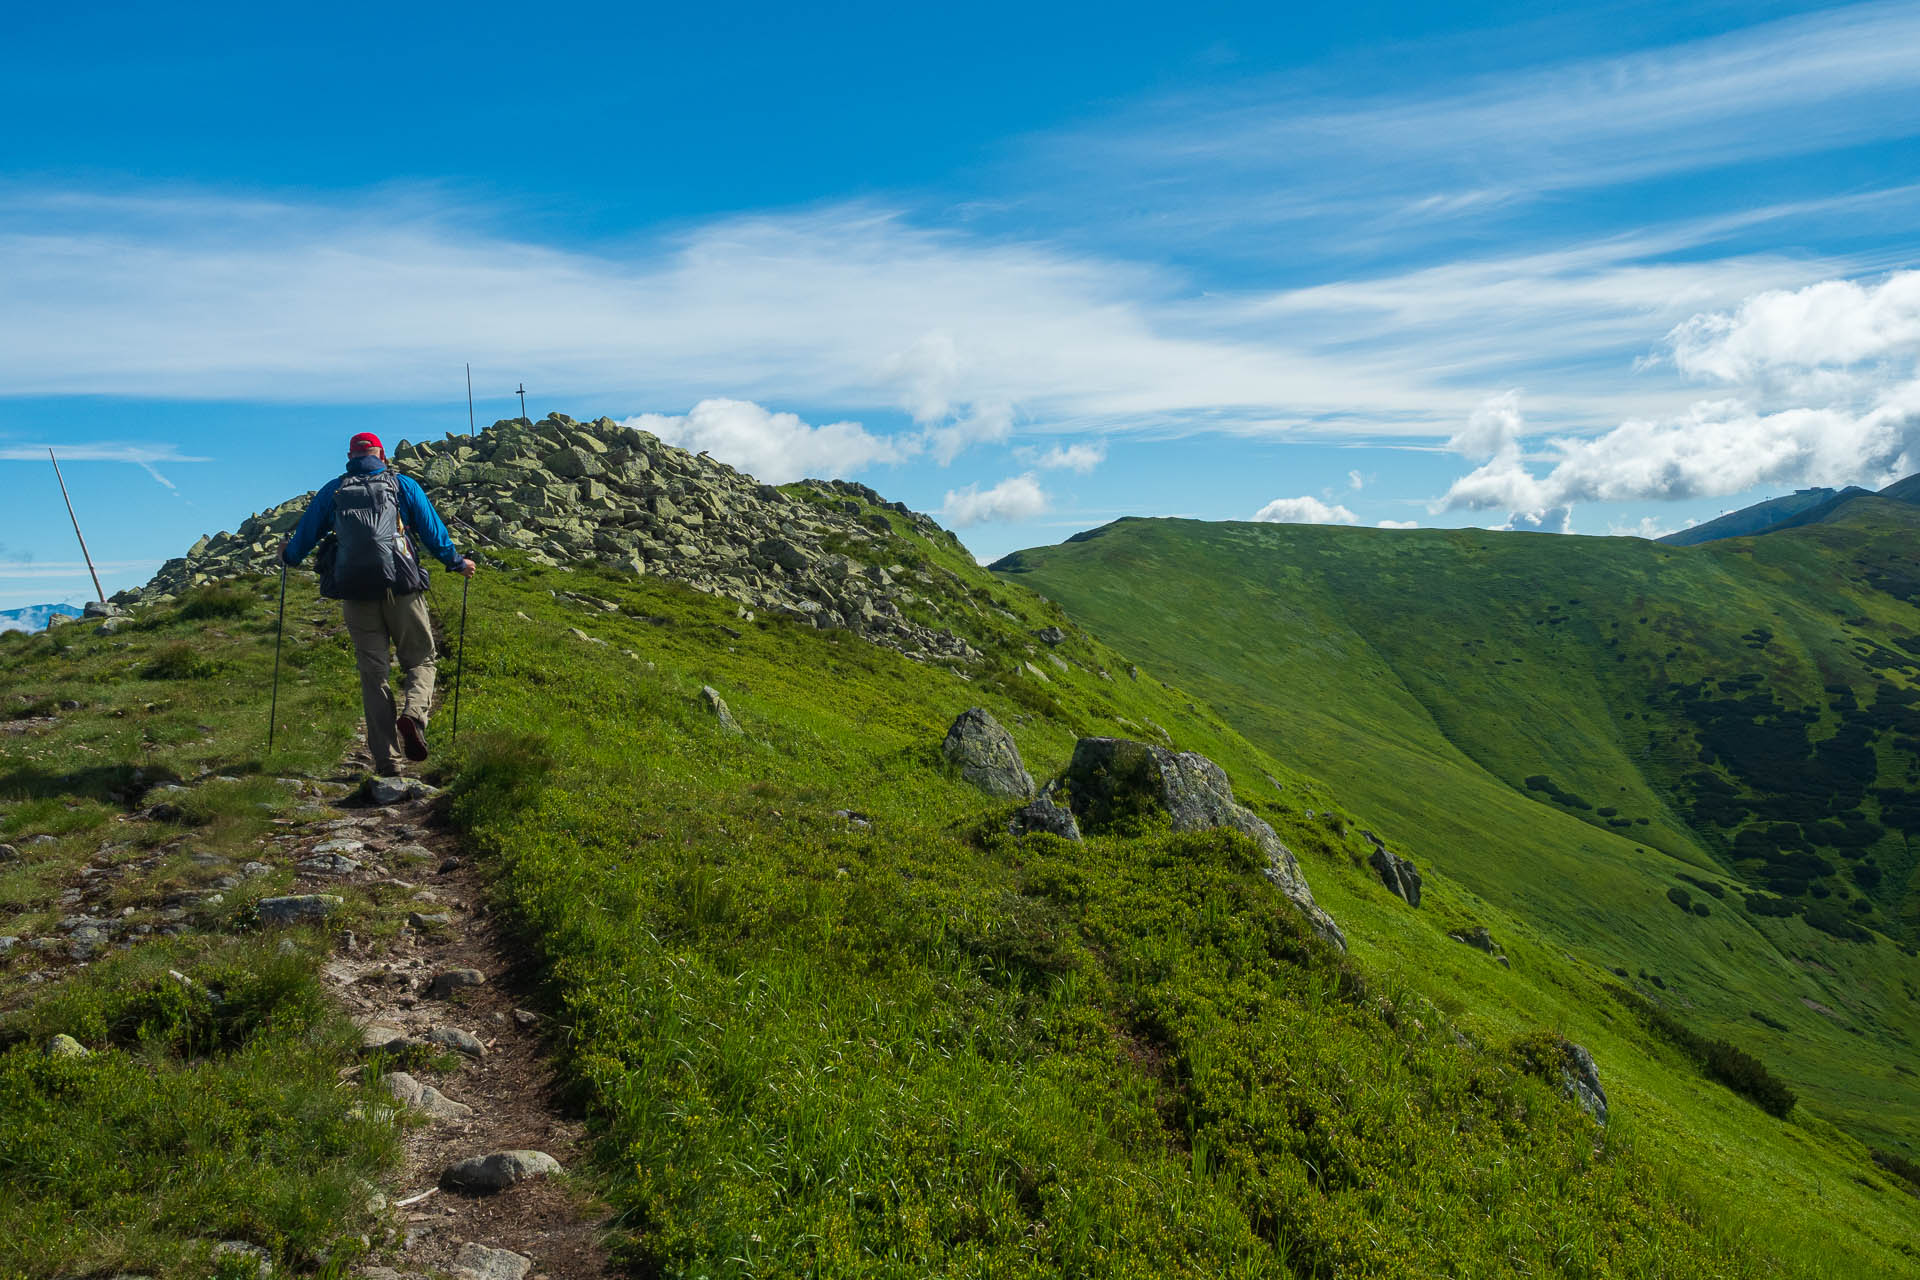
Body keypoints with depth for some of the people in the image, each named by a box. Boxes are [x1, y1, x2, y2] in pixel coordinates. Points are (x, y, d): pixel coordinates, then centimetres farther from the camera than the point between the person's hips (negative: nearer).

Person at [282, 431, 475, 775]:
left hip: (355, 592, 2)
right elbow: (433, 530, 8)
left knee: (373, 673, 6)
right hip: (400, 588, -2)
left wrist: (289, 556, 41)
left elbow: (305, 533, 20)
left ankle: (385, 759, 2)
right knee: (420, 660, 10)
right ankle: (413, 714, -21)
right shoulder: (403, 485, 8)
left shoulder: (332, 491, 13)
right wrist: (457, 563, 23)